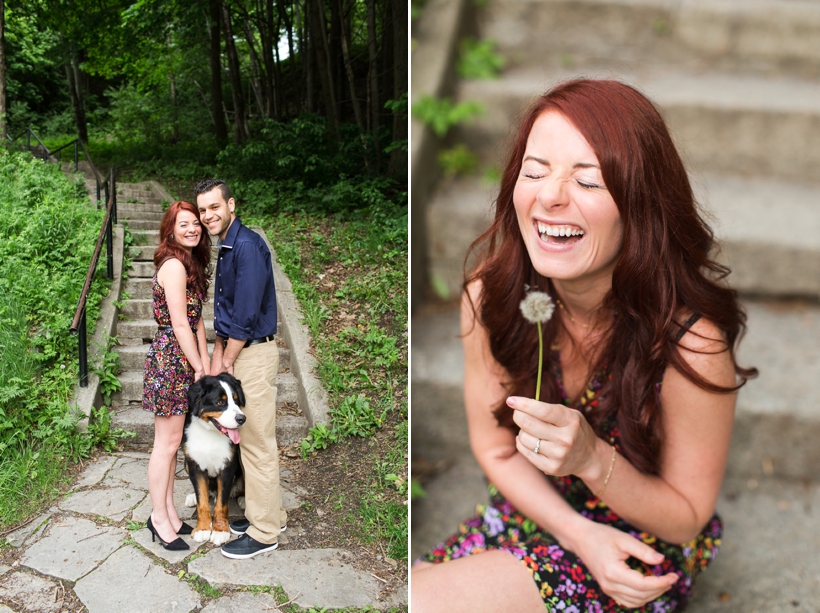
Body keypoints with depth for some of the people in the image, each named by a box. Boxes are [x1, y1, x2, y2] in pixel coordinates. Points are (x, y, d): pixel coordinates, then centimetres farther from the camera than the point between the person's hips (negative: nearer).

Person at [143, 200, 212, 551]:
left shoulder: (190, 264, 12)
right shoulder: (174, 265, -17)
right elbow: (180, 325, -19)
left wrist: (204, 360, 5)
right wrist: (199, 368, -12)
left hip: (183, 360, 9)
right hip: (170, 360, -9)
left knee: (172, 441, 16)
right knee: (167, 443, 1)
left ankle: (168, 512, 27)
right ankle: (159, 518, 15)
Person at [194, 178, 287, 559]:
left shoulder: (247, 246, -17)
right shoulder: (225, 248, 15)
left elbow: (247, 314, -20)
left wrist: (227, 361, -10)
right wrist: (218, 354, 6)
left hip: (254, 354, -10)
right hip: (236, 353, 10)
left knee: (258, 443, -2)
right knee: (248, 439, 16)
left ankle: (264, 533, 9)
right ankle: (269, 513, 29)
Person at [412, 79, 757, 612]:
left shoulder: (691, 340, -30)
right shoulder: (489, 296, -19)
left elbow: (685, 518, -14)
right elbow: (496, 449, -4)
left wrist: (592, 458, -33)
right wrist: (581, 533, -18)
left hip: (643, 558, -3)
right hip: (533, 513, 4)